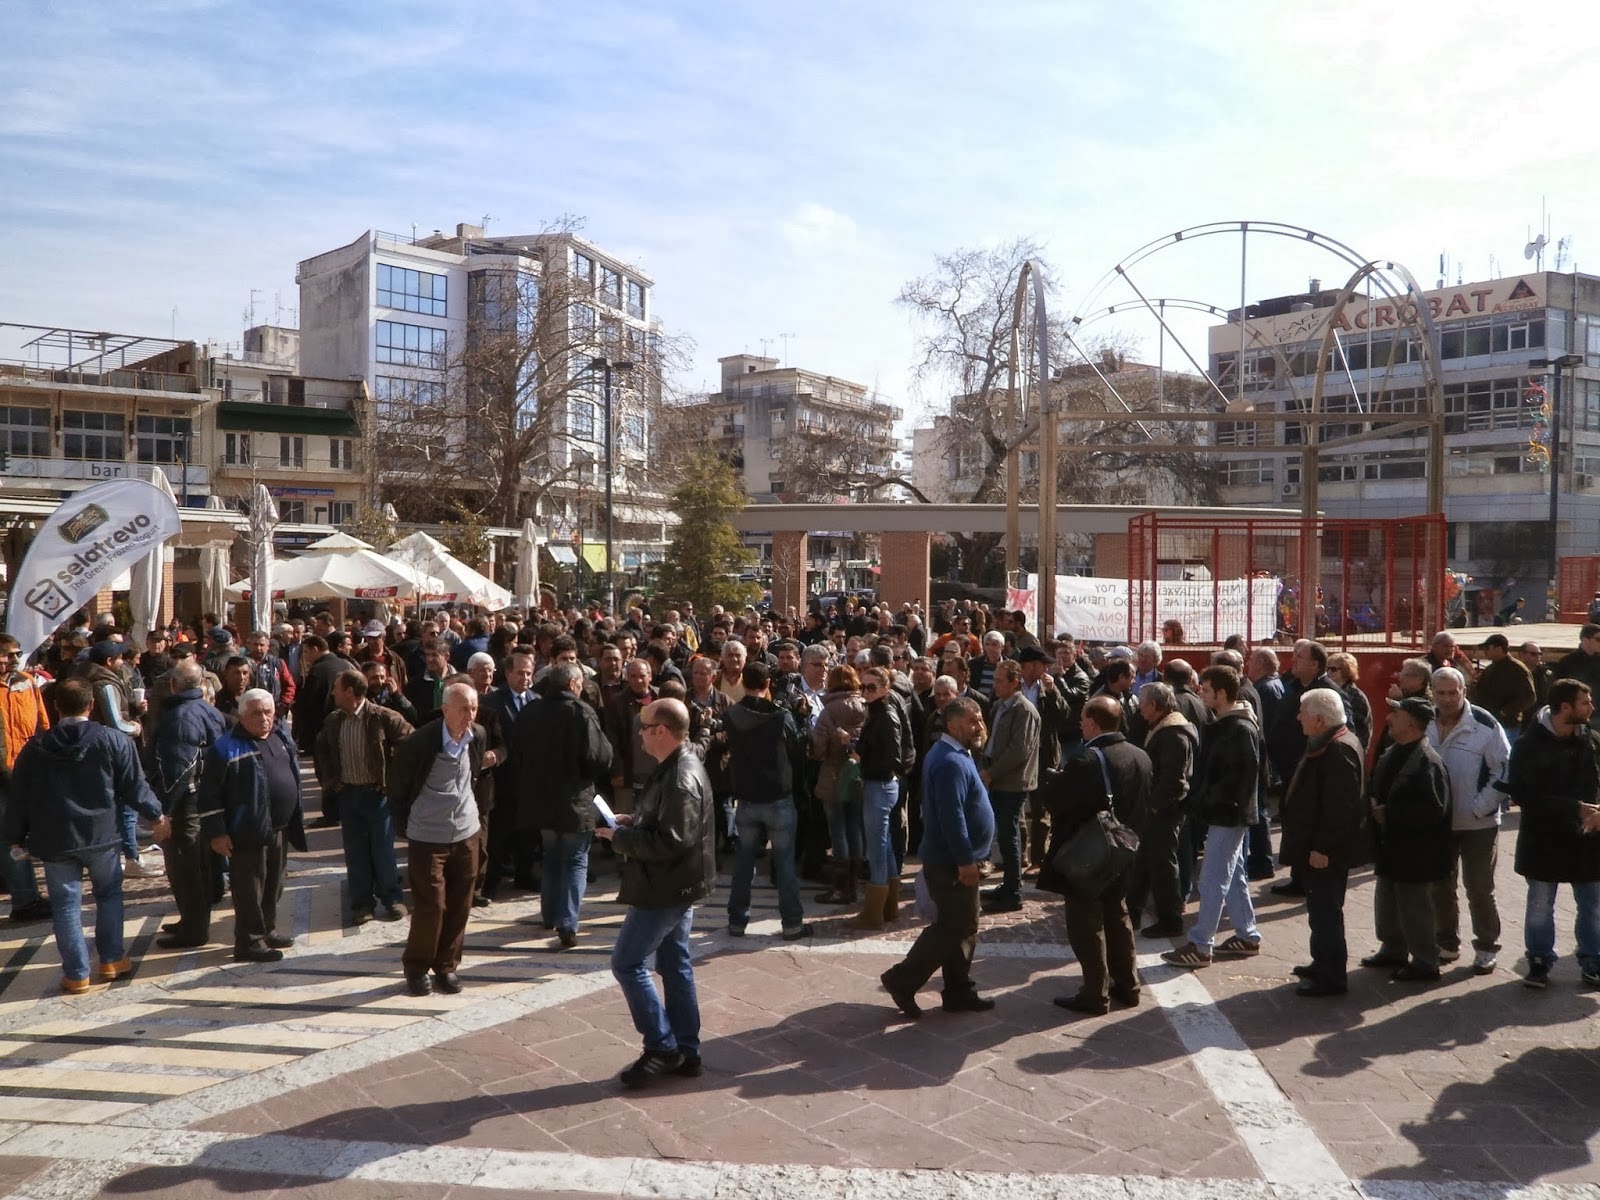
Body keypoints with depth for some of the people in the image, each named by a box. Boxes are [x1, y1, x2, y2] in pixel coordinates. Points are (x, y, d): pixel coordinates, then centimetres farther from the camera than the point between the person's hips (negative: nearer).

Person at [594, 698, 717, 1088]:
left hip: (666, 888, -10)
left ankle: (662, 1047, 5)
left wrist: (619, 836, -18)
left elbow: (670, 842, -28)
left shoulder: (680, 779, -24)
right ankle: (685, 1051, 23)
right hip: (675, 884, 10)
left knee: (627, 963, -2)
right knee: (675, 964, 15)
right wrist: (633, 821, 6)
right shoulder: (680, 767, 9)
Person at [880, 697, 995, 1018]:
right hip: (952, 862, -10)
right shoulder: (951, 762, -22)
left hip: (952, 859, 10)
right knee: (955, 928, -4)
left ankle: (960, 992, 24)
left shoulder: (954, 754, 13)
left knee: (960, 926, 15)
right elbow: (951, 815, -27)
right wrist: (965, 860, -26)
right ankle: (902, 979, 4)